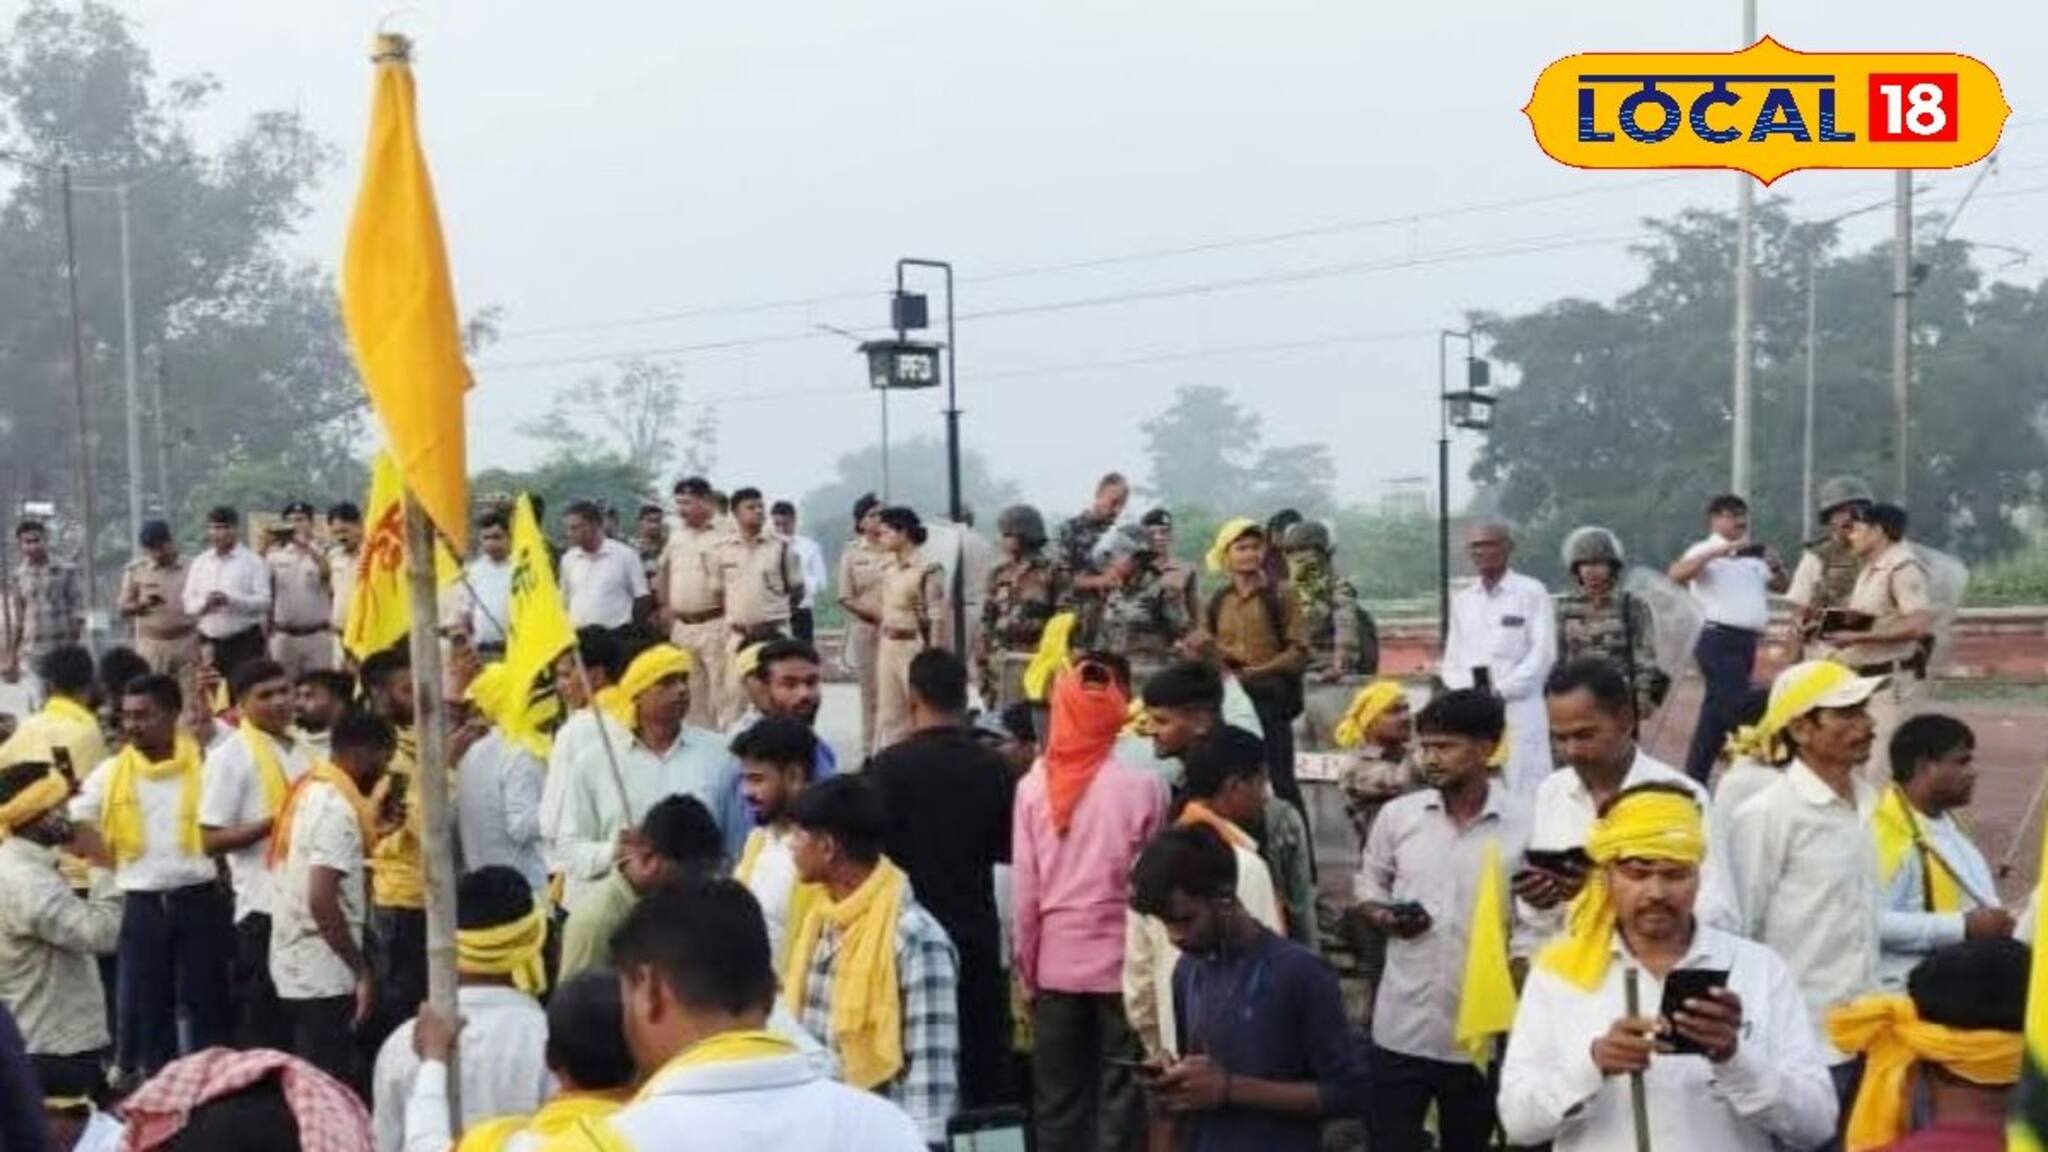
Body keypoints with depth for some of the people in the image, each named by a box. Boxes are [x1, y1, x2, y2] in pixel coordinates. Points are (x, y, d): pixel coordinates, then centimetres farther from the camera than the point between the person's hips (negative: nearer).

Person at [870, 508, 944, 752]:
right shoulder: (888, 571, 11)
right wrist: (881, 648, 14)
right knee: (888, 714, 10)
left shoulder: (929, 570, -13)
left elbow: (936, 620, -13)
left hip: (914, 646, -7)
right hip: (888, 647, 8)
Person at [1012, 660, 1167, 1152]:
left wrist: (1027, 965, 8)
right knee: (1120, 1093, 6)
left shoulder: (1034, 784, -4)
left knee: (1058, 1095, 11)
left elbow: (1023, 886, -2)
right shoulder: (1143, 783, -11)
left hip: (1055, 962, 2)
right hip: (1123, 958, -2)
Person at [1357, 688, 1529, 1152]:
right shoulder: (1397, 815, -1)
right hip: (1401, 1027, 1)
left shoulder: (1522, 829, -7)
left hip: (1479, 1031, -1)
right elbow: (1369, 890, 9)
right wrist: (1384, 918, -12)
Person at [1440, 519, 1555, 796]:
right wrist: (1468, 690, -1)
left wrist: (1501, 690, -10)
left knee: (1524, 792, -8)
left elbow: (1543, 653, -4)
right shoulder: (1461, 599, 18)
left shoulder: (1532, 592, 2)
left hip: (1518, 708, -4)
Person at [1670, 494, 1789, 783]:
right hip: (1721, 641, -8)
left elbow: (1783, 587, 26)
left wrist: (1777, 567, 4)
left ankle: (1695, 780, 15)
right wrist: (1719, 552, -25)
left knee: (1716, 715, 10)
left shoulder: (1753, 557, 21)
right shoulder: (1706, 551, -3)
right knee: (1739, 712, -13)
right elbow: (1677, 574, -21)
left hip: (1747, 641, 8)